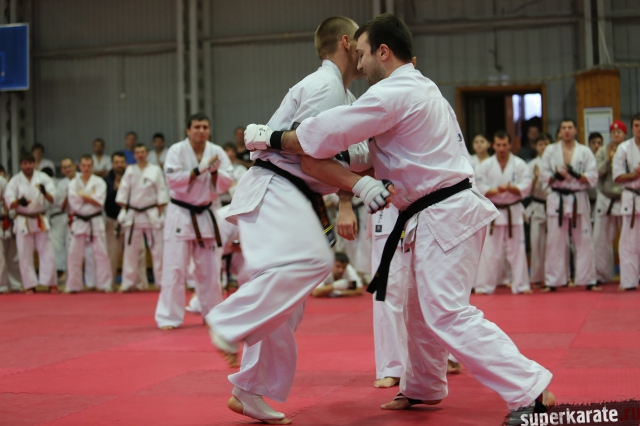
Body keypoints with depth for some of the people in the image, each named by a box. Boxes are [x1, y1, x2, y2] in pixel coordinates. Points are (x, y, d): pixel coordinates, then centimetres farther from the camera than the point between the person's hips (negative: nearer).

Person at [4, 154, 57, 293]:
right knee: (25, 255, 3)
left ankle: (51, 283, 6)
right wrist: (19, 202, -29)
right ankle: (30, 285, 11)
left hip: (41, 220, 0)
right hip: (23, 221, 0)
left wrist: (45, 192, -27)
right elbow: (9, 201, -7)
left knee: (46, 252, 0)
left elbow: (52, 199, -5)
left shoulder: (43, 178, -2)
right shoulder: (15, 181, -3)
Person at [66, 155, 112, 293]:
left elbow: (99, 201, -12)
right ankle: (73, 286, 12)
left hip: (96, 222, -1)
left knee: (101, 253, -1)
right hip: (79, 222, 1)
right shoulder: (73, 183, 5)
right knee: (74, 255, 2)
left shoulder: (99, 182, 2)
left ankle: (106, 285, 5)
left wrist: (83, 195, -11)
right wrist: (91, 197, -8)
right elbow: (74, 203, -8)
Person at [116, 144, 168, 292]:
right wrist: (123, 211, -1)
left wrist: (160, 213, -7)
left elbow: (161, 192, -2)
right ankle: (128, 282, 15)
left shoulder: (155, 170, 0)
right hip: (133, 214, 3)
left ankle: (162, 280, 4)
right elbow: (123, 191, 5)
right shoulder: (130, 170, 7)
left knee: (157, 248, -2)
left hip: (151, 214, -3)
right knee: (131, 249, 7)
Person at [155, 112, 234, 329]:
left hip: (205, 214, 4)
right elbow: (173, 179, -20)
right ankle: (169, 317, 0)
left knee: (209, 269, 12)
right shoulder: (177, 150, -9)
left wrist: (215, 171, -20)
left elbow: (227, 182, -2)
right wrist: (200, 169, -23)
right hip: (180, 214, -4)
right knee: (174, 268, -6)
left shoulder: (216, 151, 1)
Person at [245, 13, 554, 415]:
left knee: (449, 315, -12)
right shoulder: (423, 89, 17)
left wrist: (268, 138, -3)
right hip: (450, 211, 10)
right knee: (421, 306, 21)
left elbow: (325, 134, -16)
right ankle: (422, 388, 37)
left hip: (445, 217, -10)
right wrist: (353, 177, 20)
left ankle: (533, 392, -14)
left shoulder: (394, 93, -16)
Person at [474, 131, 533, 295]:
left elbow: (526, 187, -6)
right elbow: (480, 188, -6)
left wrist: (510, 188, -22)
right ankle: (484, 286, 5)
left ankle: (521, 285, 13)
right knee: (489, 250, -2)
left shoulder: (519, 165, 0)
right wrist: (495, 191, -21)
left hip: (514, 211, 1)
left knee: (517, 250, 5)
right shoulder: (485, 166, 0)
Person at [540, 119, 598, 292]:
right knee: (555, 242, 1)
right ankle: (552, 282, 7)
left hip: (579, 200, 0)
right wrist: (556, 177, -18)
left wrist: (576, 175, -19)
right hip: (557, 200, 0)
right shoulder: (551, 150, 6)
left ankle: (588, 281, 9)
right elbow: (544, 174, 2)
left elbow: (593, 177, -3)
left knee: (584, 241, 2)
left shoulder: (585, 152, 4)